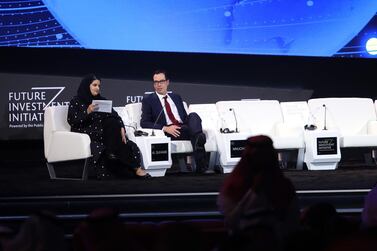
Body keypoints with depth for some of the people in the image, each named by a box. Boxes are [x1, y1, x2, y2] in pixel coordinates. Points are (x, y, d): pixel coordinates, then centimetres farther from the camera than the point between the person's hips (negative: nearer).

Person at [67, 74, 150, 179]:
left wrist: (121, 128, -10)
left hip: (102, 133, 4)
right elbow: (71, 120, -5)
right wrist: (87, 112, -18)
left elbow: (114, 116, 11)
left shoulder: (101, 100, 21)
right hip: (85, 134, -4)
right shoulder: (76, 101, 7)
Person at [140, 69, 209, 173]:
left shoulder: (176, 97, 27)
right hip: (167, 133, -4)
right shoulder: (148, 100, 12)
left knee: (193, 115, -31)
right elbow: (144, 123, 1)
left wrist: (193, 123, -1)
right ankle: (202, 166, -45)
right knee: (192, 129, -35)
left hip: (183, 128, 4)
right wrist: (165, 128, -14)